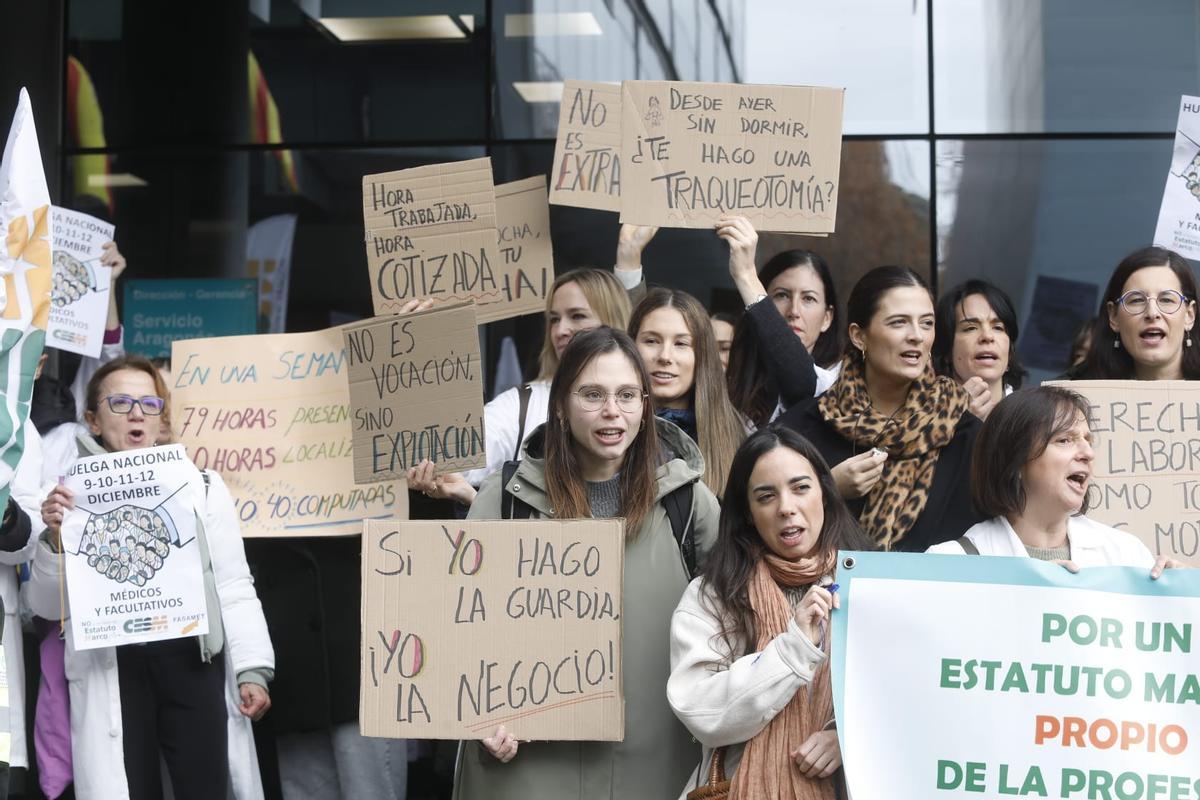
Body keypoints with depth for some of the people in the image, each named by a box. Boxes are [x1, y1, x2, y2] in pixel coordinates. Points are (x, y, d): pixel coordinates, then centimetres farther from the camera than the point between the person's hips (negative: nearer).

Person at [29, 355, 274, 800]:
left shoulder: (201, 487, 11)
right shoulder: (72, 496, 7)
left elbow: (233, 586, 7)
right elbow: (49, 607, 7)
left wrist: (252, 668, -4)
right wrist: (55, 539, -10)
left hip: (193, 661, 1)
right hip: (111, 672, -1)